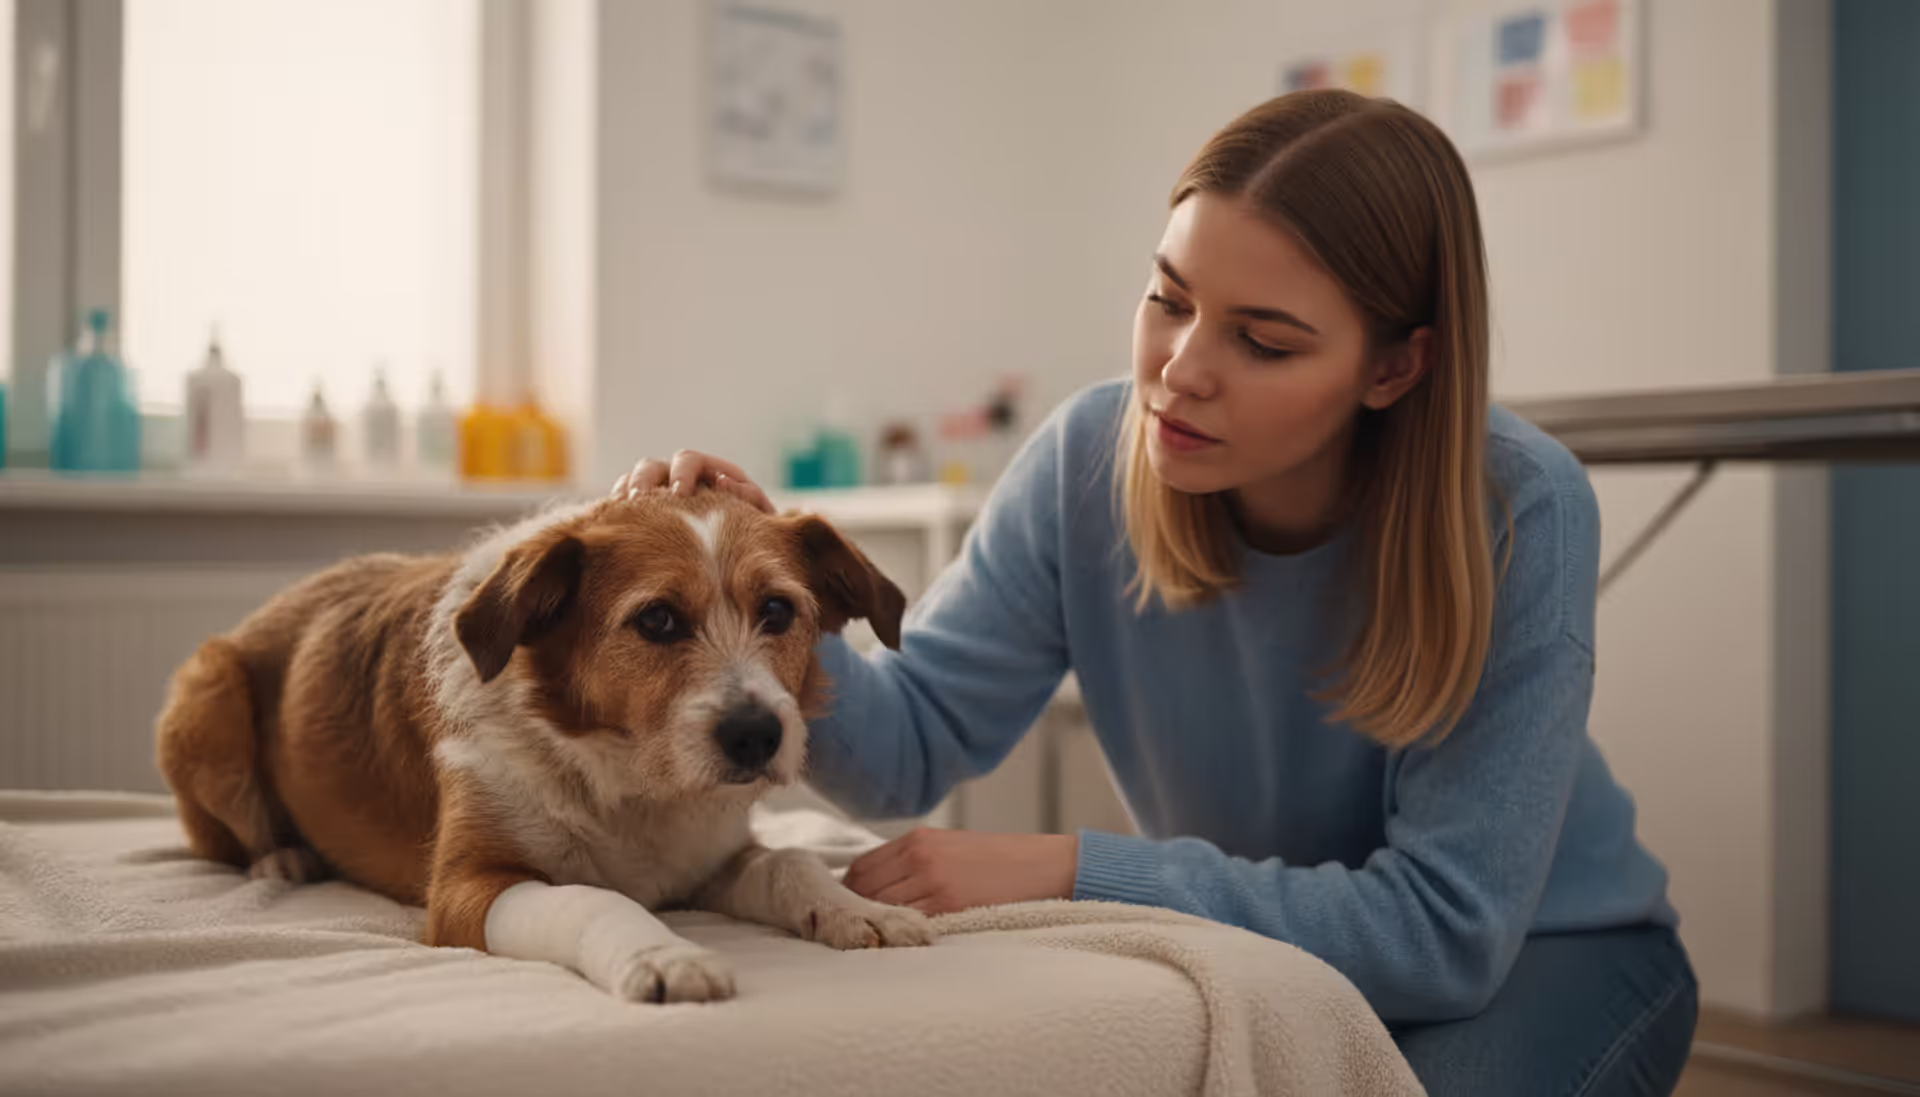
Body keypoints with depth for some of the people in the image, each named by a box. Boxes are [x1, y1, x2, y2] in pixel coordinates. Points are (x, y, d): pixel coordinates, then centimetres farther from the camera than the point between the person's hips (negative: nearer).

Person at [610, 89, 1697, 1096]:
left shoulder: (1519, 511, -28)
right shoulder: (1092, 457, -17)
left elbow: (1443, 926, -29)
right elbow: (911, 742, -13)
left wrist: (1070, 872, -33)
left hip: (1538, 949, -2)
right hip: (1259, 945, 3)